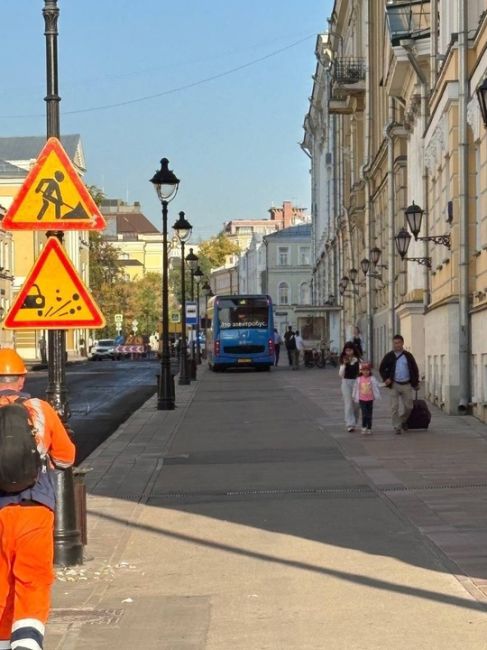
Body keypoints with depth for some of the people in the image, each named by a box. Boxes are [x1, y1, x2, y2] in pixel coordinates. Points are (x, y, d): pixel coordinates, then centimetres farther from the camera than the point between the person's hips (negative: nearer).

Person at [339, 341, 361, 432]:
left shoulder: (358, 360, 1)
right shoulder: (343, 361, 3)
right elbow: (341, 374, -3)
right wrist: (344, 364, -12)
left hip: (356, 381, 0)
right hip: (346, 382, 0)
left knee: (356, 404, 5)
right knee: (348, 404, -7)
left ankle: (354, 422, 22)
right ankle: (350, 425, -10)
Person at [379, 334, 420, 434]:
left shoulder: (408, 356, 5)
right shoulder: (389, 356, 2)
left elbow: (415, 369, 10)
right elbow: (381, 369, 9)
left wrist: (416, 382, 6)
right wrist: (386, 379, -5)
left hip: (406, 385, 1)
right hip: (394, 385, -1)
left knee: (408, 407, 7)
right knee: (394, 407, -4)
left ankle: (403, 421, 33)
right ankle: (397, 427, 4)